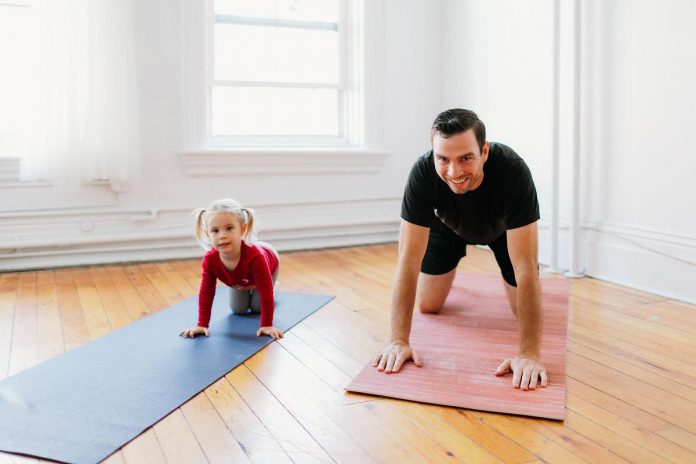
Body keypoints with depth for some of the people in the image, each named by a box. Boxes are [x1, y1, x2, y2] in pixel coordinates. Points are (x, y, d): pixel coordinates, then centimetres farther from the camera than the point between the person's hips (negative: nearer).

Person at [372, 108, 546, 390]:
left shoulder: (513, 172, -44)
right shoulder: (422, 173, -40)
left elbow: (526, 267, -44)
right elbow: (409, 260, -38)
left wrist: (529, 354, -49)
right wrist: (399, 341, -43)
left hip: (502, 227, -1)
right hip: (448, 224, 1)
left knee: (524, 311, -3)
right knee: (427, 305, 0)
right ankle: (447, 271, 34)